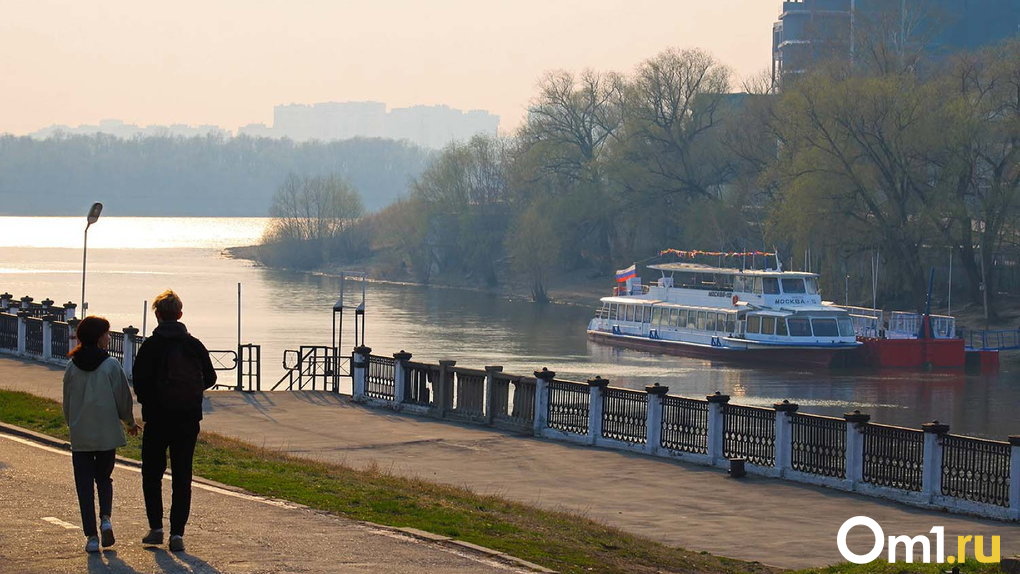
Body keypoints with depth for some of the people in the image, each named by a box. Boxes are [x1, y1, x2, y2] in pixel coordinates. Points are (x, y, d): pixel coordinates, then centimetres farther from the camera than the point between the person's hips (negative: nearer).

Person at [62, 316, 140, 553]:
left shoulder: (72, 367, 1)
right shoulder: (111, 366, -8)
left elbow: (67, 403, 9)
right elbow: (124, 398, -3)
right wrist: (130, 422, 14)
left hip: (80, 436, 1)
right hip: (107, 434, -1)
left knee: (84, 485, 6)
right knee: (104, 478, 17)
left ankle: (91, 536, 0)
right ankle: (105, 518, -7)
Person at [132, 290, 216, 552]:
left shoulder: (151, 346, -9)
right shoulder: (194, 345, 1)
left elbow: (139, 381, -14)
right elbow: (209, 378, 8)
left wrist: (148, 403, 5)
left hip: (157, 419, -2)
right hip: (188, 420, 2)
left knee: (152, 474, 14)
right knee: (182, 477, 6)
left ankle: (156, 527, 10)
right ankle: (177, 533, 1)